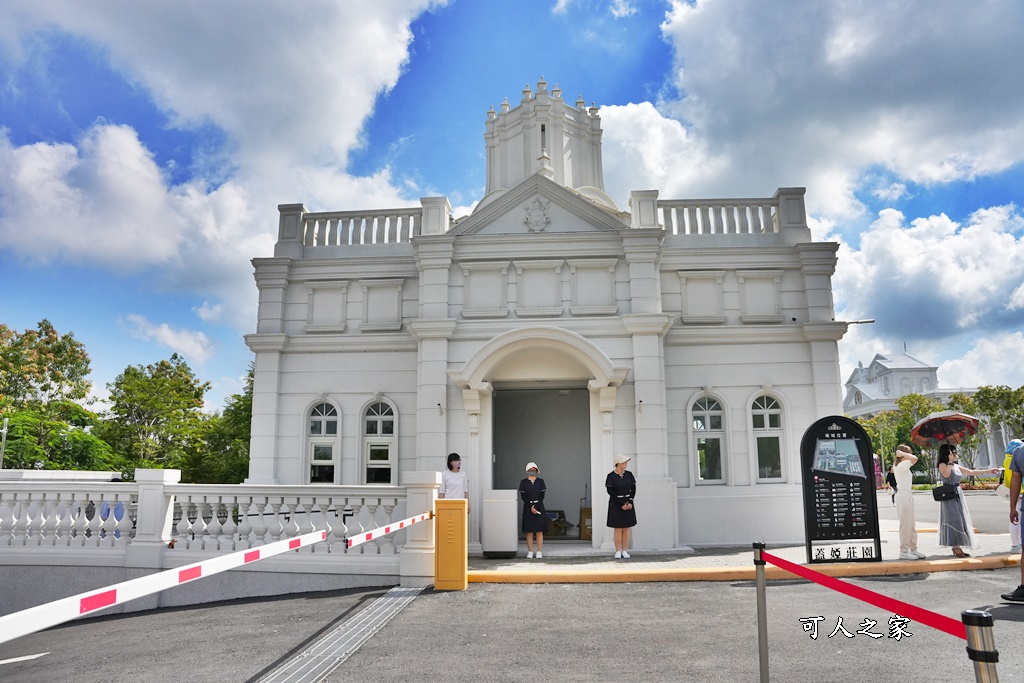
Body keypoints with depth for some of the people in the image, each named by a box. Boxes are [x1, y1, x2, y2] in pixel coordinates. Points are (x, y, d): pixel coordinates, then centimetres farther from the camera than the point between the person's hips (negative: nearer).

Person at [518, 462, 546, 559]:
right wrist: (531, 507, -11)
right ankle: (530, 552, 6)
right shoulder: (523, 482, 2)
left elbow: (542, 496, 0)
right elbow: (523, 496, -3)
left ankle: (539, 552, 4)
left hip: (539, 507, 1)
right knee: (529, 531, 1)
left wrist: (536, 506, -12)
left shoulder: (540, 481, 4)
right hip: (528, 508, 0)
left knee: (539, 531, 0)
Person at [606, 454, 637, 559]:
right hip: (616, 504, -4)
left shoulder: (629, 474, 2)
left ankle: (625, 551, 9)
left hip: (628, 504, 4)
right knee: (618, 529, -4)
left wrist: (630, 502, -11)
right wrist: (621, 504, -16)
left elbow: (633, 489, 2)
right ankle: (618, 552, 4)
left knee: (626, 528, 4)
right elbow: (610, 491, -13)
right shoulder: (611, 476, -10)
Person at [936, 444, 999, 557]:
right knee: (954, 520, -10)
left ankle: (957, 548, 10)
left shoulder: (956, 466, 15)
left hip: (958, 495, 8)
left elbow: (971, 472, 19)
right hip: (949, 496, -8)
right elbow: (946, 474, -25)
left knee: (960, 521, 6)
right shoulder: (942, 465, -6)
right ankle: (956, 548, -9)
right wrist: (950, 462, -20)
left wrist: (988, 471, 18)